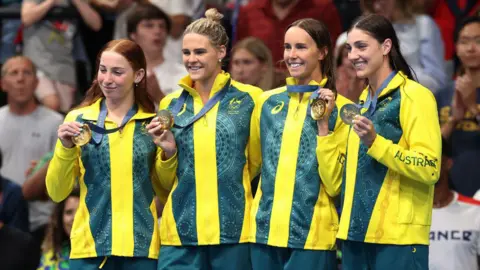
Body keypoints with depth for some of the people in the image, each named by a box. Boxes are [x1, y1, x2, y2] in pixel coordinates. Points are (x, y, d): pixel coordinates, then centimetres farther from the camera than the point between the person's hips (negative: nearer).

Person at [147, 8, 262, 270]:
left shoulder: (249, 98, 2)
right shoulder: (171, 105, 11)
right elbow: (166, 183, 15)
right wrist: (168, 152, -1)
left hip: (234, 229, -2)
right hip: (182, 231, 2)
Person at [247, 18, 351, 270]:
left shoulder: (340, 108, -3)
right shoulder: (267, 102, 9)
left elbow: (336, 185, -9)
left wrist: (324, 125, -14)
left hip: (313, 235, -4)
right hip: (265, 231, 4)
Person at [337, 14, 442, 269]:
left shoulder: (414, 96, -7)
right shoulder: (363, 102, 18)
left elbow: (429, 169, -15)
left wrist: (374, 142, -21)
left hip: (397, 237, -8)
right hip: (357, 233, 8)